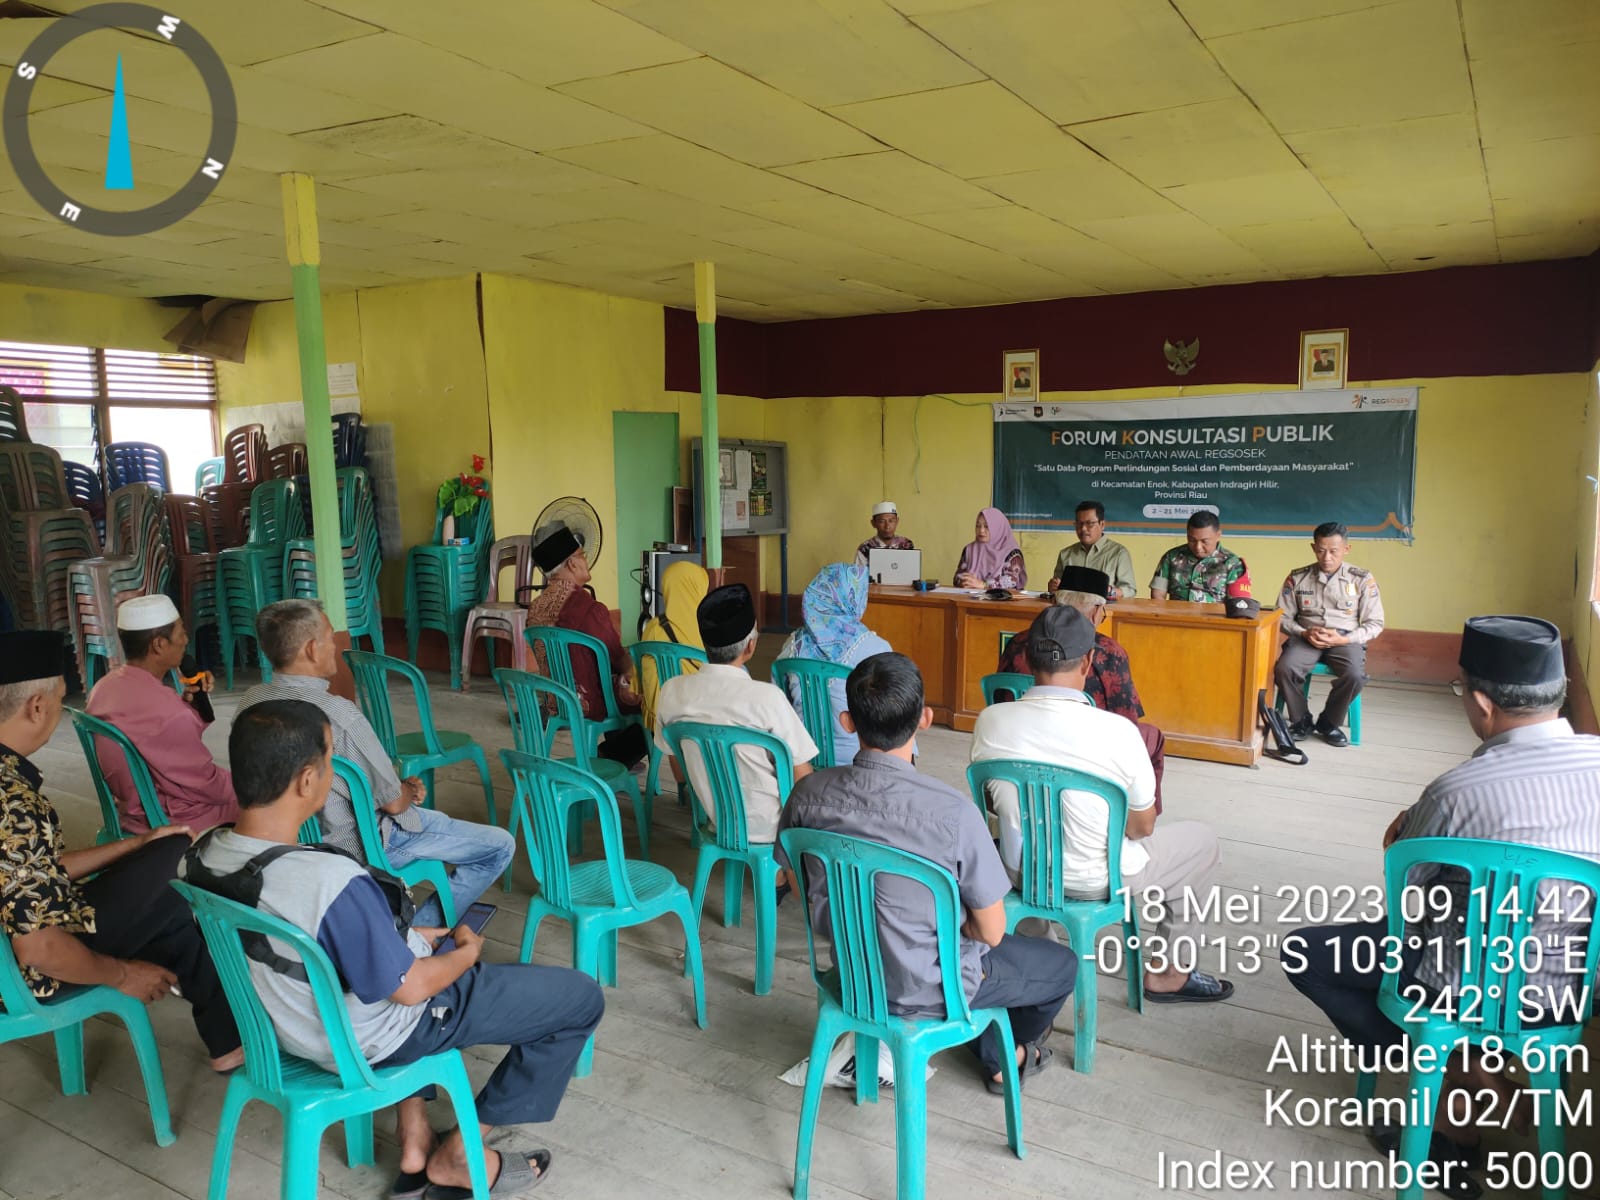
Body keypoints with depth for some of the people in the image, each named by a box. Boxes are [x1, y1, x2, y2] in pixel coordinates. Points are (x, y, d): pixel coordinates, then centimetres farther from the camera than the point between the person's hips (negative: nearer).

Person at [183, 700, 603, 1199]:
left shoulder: (205, 854, -12)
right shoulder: (332, 881, -37)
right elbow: (410, 987, -23)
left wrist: (407, 935, 9)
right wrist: (466, 952, -3)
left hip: (293, 1015, 8)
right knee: (582, 996, 3)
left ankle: (414, 1139, 32)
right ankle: (456, 1157, 16)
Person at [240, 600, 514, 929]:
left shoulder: (250, 701, -8)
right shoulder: (338, 714, -32)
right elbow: (393, 802, -21)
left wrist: (402, 788, 7)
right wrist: (409, 788, 4)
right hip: (360, 846, -8)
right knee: (501, 846, 0)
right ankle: (424, 928, 10)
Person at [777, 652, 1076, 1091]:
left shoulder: (809, 794, -18)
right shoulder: (954, 812, -32)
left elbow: (798, 885, 0)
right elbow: (991, 932, -19)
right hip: (930, 989, -5)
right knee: (1063, 963, 25)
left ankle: (992, 1056, 45)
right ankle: (1012, 1053, 51)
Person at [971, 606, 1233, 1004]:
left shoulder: (990, 721, -16)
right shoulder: (1116, 731, -27)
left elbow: (996, 803, 2)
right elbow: (1142, 827, -11)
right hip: (1096, 883, -4)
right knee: (1202, 840, 21)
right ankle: (1165, 972, 29)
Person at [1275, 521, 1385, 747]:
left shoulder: (1362, 579, 3)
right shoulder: (1297, 578, 6)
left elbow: (1375, 623, 4)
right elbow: (1283, 616, 8)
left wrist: (1344, 639, -12)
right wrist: (1304, 633, -12)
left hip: (1345, 640, -1)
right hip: (1306, 638, 1)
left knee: (1355, 676, -32)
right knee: (1284, 669, -30)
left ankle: (1329, 722, -2)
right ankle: (1301, 720, -2)